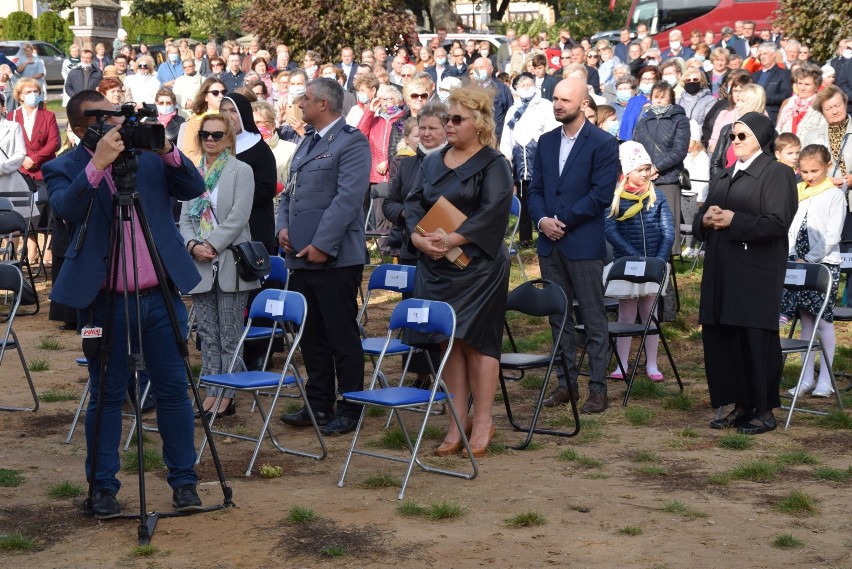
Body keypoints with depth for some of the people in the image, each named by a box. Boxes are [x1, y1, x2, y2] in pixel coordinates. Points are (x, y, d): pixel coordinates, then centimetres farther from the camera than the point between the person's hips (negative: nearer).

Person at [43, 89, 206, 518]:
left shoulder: (150, 156, 6)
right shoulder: (63, 169, -3)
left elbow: (195, 189, -3)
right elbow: (67, 209, -22)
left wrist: (169, 152, -17)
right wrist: (97, 165, -31)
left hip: (161, 295, 3)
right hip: (106, 302, -2)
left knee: (173, 390, 7)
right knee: (107, 397, 6)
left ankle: (184, 482, 16)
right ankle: (103, 487, 17)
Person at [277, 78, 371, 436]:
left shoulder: (352, 142, -9)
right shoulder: (306, 145, 20)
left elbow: (348, 198, -18)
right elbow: (290, 194, 23)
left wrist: (322, 245, -22)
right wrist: (283, 227, 3)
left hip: (335, 258, -9)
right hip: (302, 258, 9)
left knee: (342, 337, -2)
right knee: (311, 336, 13)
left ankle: (349, 411, 6)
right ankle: (318, 404, 22)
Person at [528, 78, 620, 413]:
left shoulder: (603, 144, -5)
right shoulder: (546, 142, 13)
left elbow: (601, 194, -12)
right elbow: (535, 189, 12)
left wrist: (561, 220, -13)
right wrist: (542, 220, -7)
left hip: (584, 243, -6)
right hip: (550, 243, 6)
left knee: (593, 318, 0)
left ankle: (598, 388, 5)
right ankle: (566, 383, 18)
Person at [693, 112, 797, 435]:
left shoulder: (777, 174, -2)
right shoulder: (723, 178, 22)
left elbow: (777, 224, -14)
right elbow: (699, 223, 21)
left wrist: (733, 221, -18)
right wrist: (706, 220, -2)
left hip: (756, 274, -7)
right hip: (721, 274, 7)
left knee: (756, 341, -4)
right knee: (720, 339, 5)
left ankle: (764, 411, 4)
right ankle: (740, 406, 15)